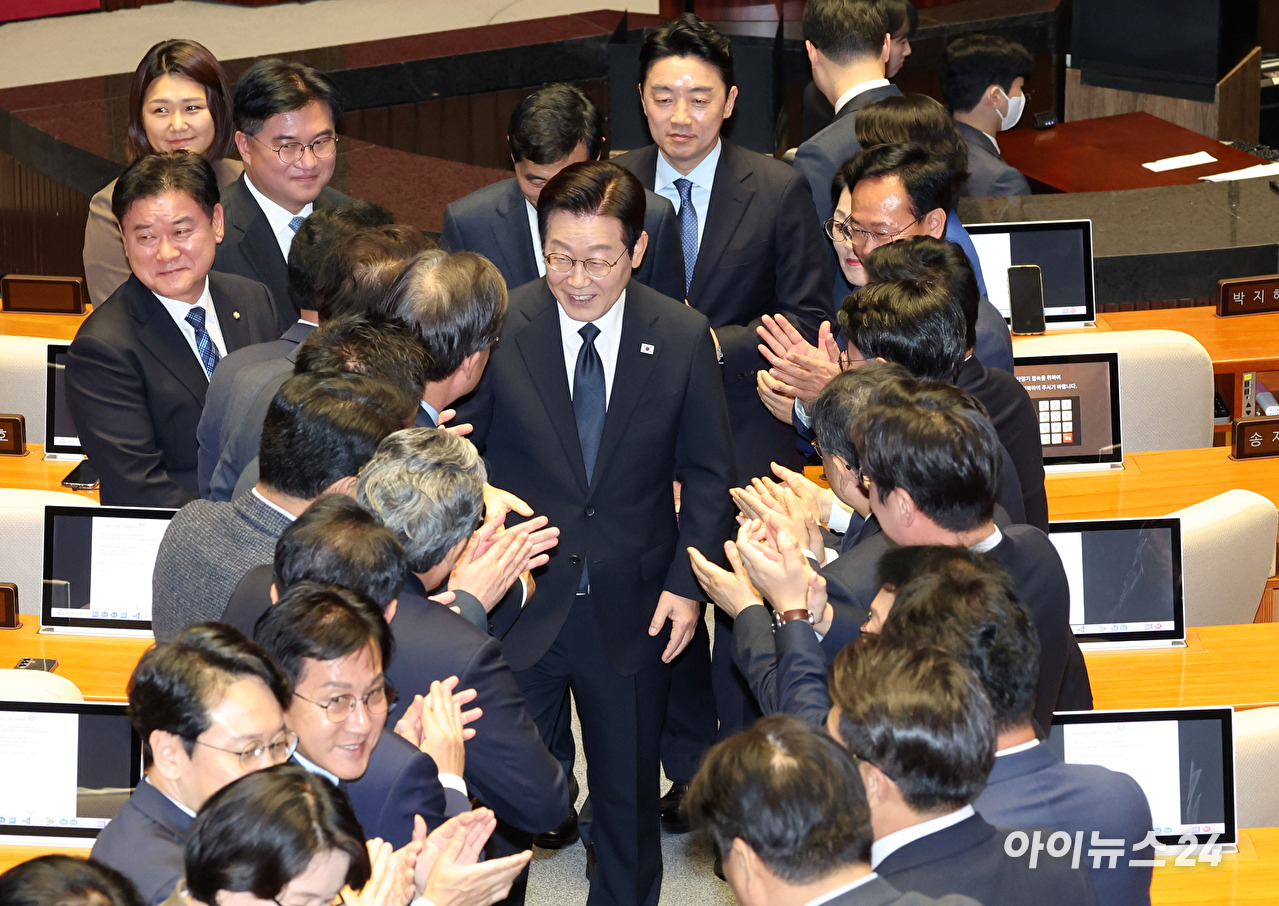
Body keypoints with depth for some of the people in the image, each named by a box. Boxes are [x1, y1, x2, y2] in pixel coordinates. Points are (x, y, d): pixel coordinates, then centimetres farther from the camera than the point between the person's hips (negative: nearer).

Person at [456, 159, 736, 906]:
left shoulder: (683, 337, -6)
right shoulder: (500, 330, -10)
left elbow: (710, 473, 2)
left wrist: (687, 581, -5)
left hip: (633, 611, 1)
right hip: (517, 602, -1)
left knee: (629, 796, 17)